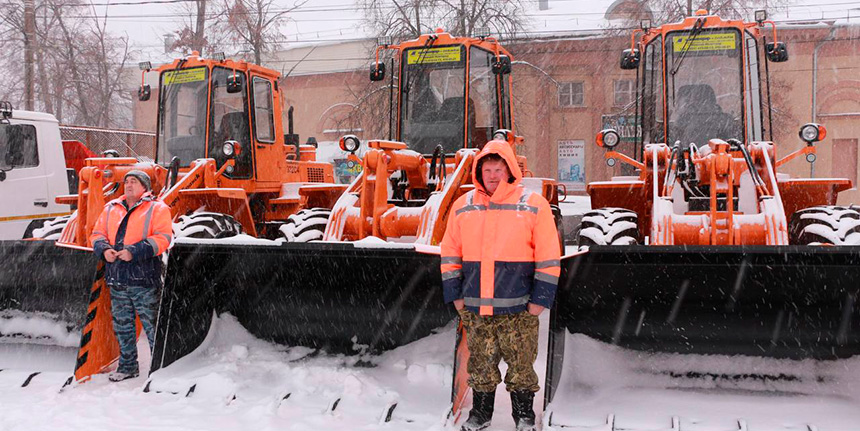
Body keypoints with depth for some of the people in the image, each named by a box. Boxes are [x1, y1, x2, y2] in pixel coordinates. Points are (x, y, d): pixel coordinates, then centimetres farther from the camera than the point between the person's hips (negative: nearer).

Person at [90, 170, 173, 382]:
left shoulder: (157, 209, -1)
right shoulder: (111, 208, 17)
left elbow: (163, 238, -12)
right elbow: (97, 234, 18)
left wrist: (134, 252, -21)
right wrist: (104, 249, -5)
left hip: (143, 278, -6)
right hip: (117, 278, 6)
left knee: (152, 324, -3)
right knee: (122, 324, 13)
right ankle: (127, 366, 25)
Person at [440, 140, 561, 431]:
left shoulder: (533, 205, -2)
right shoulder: (463, 206, 7)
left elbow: (548, 257, -3)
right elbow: (450, 253, 12)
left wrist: (541, 298, -7)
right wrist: (455, 294, 6)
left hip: (518, 308, -3)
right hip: (474, 308, 3)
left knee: (521, 365, 6)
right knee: (480, 364, 12)